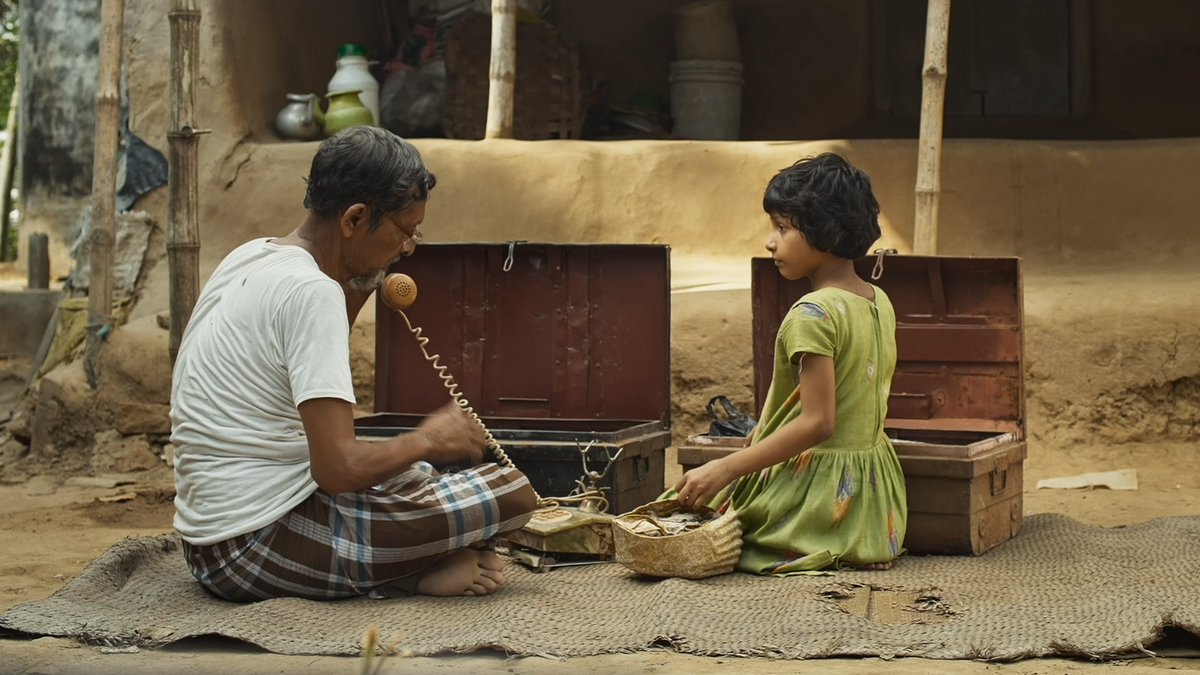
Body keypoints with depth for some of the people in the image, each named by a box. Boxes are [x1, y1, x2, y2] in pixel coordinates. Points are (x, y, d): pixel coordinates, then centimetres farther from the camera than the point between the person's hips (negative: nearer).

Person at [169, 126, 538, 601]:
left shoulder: (249, 258, 10)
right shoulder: (310, 292, -19)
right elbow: (338, 468, -25)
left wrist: (361, 285, 16)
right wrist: (427, 441, -6)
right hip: (261, 551, -10)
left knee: (416, 472, 31)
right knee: (513, 493, -13)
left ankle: (396, 570, 7)